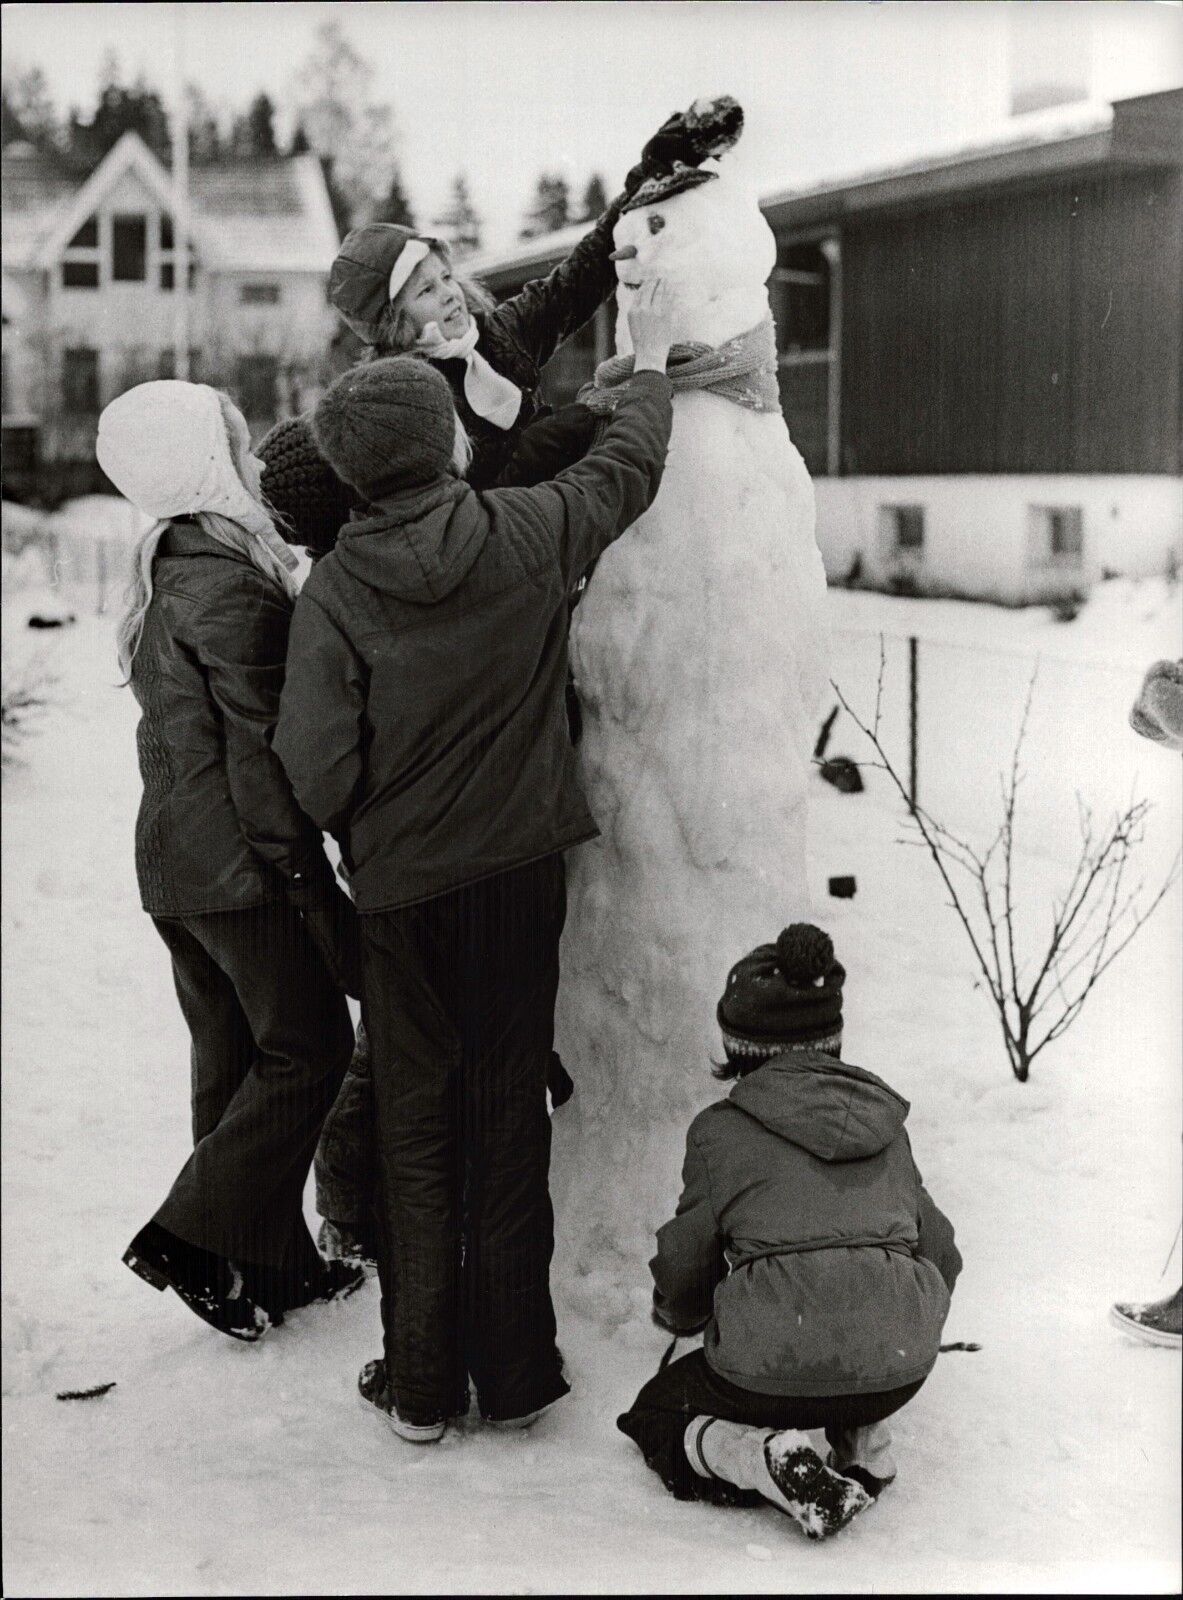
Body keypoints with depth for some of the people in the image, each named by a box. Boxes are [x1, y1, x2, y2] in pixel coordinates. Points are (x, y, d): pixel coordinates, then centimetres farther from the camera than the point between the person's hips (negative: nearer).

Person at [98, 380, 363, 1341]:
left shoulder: (166, 573, 13)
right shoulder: (232, 582, -17)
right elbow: (263, 751, -20)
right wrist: (316, 890, -17)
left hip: (173, 859, 10)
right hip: (239, 865, -10)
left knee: (231, 1061, 14)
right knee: (308, 1047, 1)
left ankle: (271, 1264, 24)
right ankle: (193, 1237, 1)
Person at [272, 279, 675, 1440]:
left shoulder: (337, 587, -13)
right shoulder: (525, 535, -8)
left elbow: (314, 770, -14)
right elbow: (623, 471, 12)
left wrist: (352, 840, 7)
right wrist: (650, 365, 28)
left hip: (402, 890, -1)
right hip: (521, 872, 1)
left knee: (416, 1126, 11)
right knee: (510, 1115, 11)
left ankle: (420, 1385, 19)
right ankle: (514, 1373, 21)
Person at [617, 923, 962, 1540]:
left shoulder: (721, 1128, 2)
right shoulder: (885, 1121, 15)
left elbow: (686, 1262, 5)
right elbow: (940, 1256, 16)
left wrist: (674, 1314, 30)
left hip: (775, 1370, -4)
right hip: (900, 1370, 4)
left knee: (654, 1413, 25)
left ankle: (773, 1454, -4)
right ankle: (862, 1441, 20)